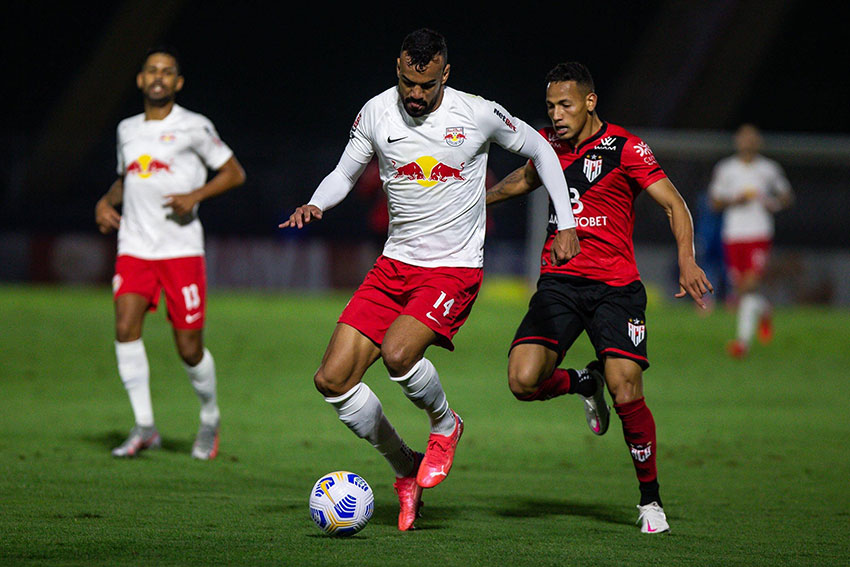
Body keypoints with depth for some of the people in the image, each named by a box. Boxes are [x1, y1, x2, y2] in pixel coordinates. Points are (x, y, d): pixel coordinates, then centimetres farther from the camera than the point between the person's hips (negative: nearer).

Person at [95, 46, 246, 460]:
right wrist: (107, 201, 9)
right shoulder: (127, 130, 15)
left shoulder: (194, 127, 0)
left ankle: (210, 418, 25)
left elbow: (234, 173, 2)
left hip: (181, 250, -4)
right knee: (125, 328, -17)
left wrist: (195, 196, -13)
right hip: (134, 247, 4)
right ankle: (144, 427, -11)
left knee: (189, 348, -2)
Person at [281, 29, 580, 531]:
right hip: (395, 264, 5)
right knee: (332, 379, -7)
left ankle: (445, 425, 3)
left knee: (398, 353, -31)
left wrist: (566, 224, 4)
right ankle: (407, 471, 12)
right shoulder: (377, 113, -1)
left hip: (455, 269, -5)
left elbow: (540, 150, 8)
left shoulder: (478, 114, -8)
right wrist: (315, 206, -8)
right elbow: (345, 173, 14)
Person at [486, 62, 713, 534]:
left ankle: (651, 498, 6)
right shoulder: (547, 144, 9)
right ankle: (584, 383, 18)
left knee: (627, 395, -16)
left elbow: (673, 203, -10)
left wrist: (686, 260, -25)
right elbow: (525, 180, 32)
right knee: (523, 381, -17)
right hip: (558, 282, 4)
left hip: (616, 286, -4)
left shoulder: (625, 148, -6)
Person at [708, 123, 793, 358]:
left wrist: (775, 204, -5)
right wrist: (734, 201, -10)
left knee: (750, 285, -16)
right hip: (733, 235, 2)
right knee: (739, 290, 5)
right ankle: (765, 312, 37)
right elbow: (716, 202, 10)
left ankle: (744, 339, -18)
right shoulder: (725, 169, 8)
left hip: (759, 235, -2)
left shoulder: (769, 169, 6)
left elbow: (787, 197, 16)